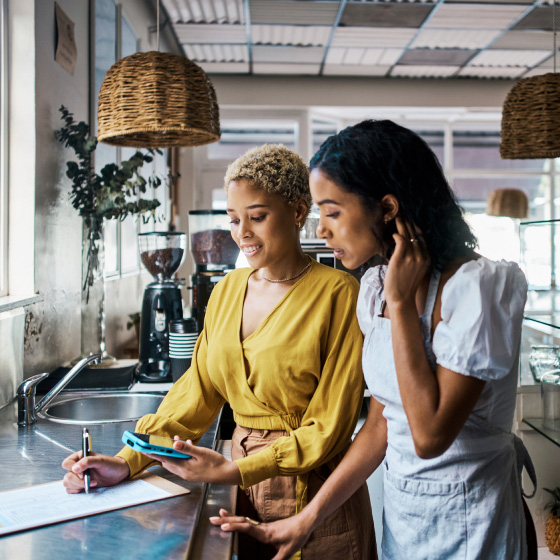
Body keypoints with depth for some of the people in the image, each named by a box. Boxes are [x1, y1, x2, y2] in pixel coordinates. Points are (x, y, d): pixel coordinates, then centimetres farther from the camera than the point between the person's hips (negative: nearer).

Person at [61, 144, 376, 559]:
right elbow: (197, 393, 5)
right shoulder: (228, 290, 5)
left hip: (314, 497, -5)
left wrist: (234, 471, -23)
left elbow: (327, 428, -15)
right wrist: (128, 462, -5)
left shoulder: (338, 294, -15)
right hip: (244, 493, 5)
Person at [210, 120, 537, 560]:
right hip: (399, 506, 6)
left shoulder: (476, 287, -23)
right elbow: (379, 426, 2)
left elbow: (430, 434, -28)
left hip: (466, 521, -6)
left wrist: (401, 302, -24)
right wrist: (306, 520, 0)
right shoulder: (377, 288, -1)